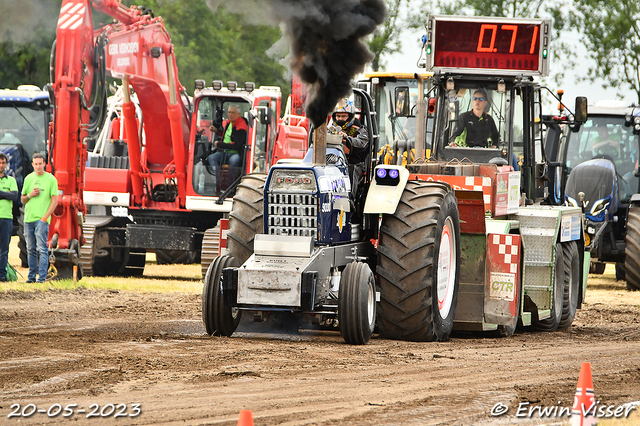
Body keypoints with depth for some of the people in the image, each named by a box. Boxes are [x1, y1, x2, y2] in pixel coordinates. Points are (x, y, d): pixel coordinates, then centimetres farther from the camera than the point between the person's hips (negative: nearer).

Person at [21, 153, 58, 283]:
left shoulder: (51, 179, -2)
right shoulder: (28, 178, 13)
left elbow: (54, 201, -4)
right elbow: (22, 200, 19)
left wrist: (45, 217, -12)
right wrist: (30, 195, -3)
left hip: (42, 220, -5)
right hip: (28, 219, 5)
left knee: (42, 249, -10)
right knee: (31, 249, 9)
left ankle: (42, 277, -11)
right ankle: (31, 276, 14)